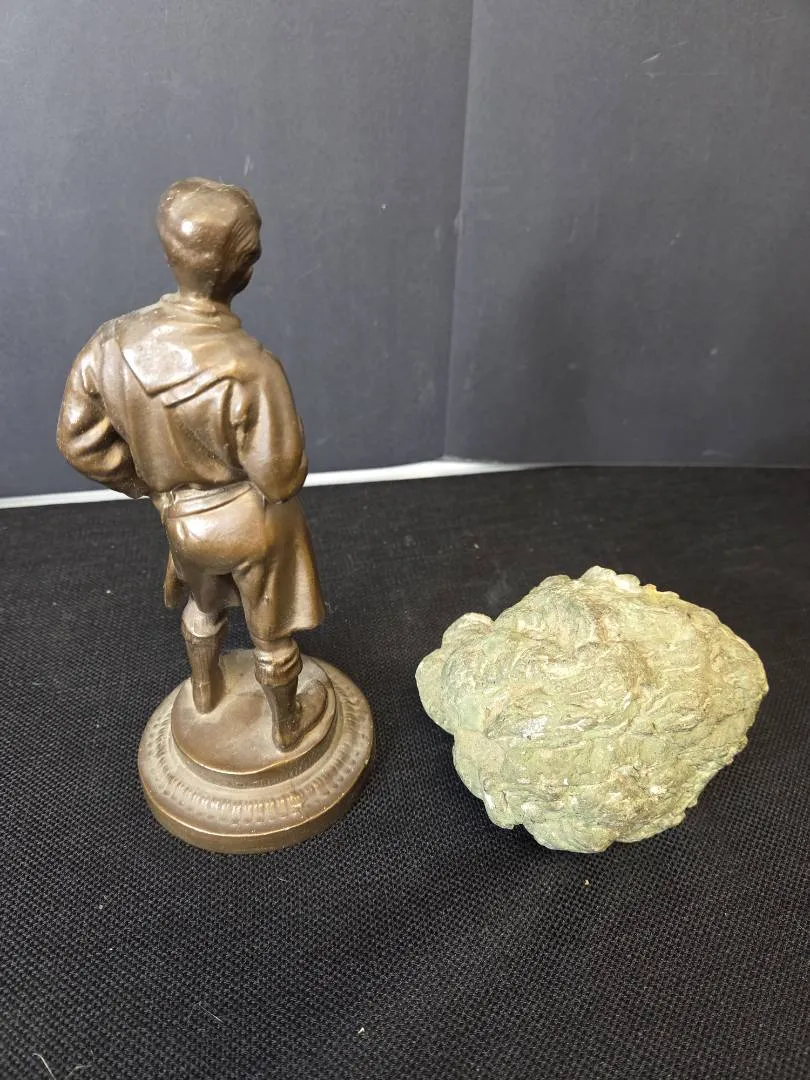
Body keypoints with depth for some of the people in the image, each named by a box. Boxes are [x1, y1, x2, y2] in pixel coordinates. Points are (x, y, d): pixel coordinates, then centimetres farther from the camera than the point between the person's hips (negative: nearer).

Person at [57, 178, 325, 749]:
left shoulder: (114, 340, -17)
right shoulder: (249, 368, -34)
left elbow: (79, 441, -6)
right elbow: (282, 476, -25)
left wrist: (150, 483, 8)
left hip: (183, 517, 5)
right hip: (252, 524, -4)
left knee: (203, 603, 34)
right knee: (272, 631, 21)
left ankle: (205, 691, 61)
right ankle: (288, 723, 47)